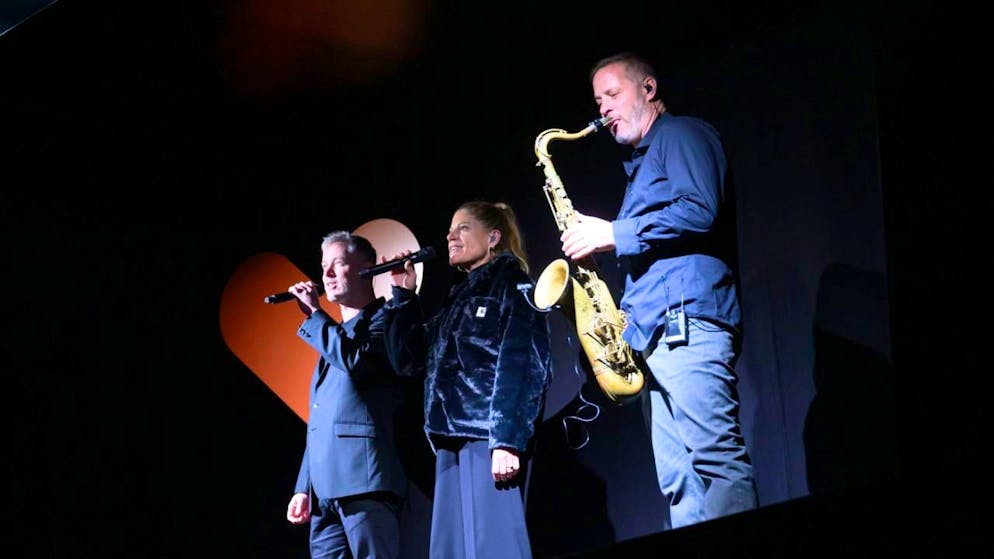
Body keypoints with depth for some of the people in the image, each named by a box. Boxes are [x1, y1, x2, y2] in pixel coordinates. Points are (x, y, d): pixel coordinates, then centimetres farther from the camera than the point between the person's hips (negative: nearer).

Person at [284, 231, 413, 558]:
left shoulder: (384, 318, 3)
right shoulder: (332, 334, 27)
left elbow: (356, 359, -18)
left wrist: (314, 314, -4)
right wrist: (303, 487, 20)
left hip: (364, 481, -8)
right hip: (324, 490, 8)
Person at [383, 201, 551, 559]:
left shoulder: (510, 282, 1)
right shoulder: (460, 298, 25)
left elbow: (522, 364, -11)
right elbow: (408, 359, 24)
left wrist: (507, 440, -21)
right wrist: (403, 295, 17)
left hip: (489, 439, -9)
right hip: (453, 442, 9)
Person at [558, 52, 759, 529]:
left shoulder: (682, 134, 4)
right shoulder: (641, 163, 31)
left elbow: (701, 210, -14)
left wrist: (614, 235, -10)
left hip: (687, 320, -10)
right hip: (654, 332, 10)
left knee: (714, 458, -18)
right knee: (679, 480, 1)